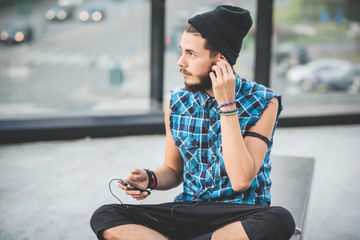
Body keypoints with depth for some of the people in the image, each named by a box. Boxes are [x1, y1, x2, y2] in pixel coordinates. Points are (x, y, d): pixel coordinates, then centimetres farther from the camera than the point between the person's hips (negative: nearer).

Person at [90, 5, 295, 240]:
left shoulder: (263, 103, -10)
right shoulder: (177, 103, 3)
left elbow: (241, 180, -19)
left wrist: (227, 105, -20)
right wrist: (150, 179, -8)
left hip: (240, 215, -2)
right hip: (189, 209, 3)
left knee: (279, 221, -38)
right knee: (104, 217, -17)